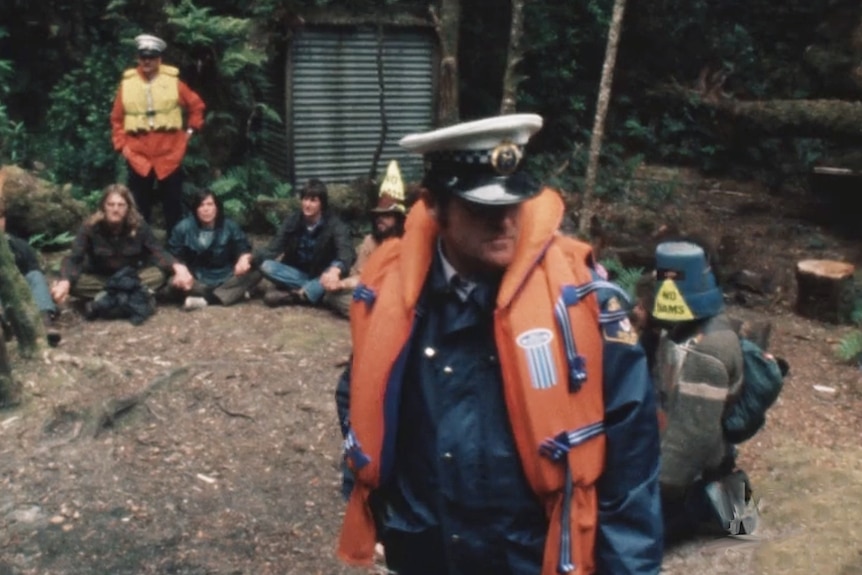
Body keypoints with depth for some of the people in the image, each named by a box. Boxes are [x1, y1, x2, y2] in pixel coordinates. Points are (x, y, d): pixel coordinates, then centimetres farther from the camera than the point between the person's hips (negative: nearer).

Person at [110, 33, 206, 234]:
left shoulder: (173, 81, 0)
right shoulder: (127, 83, 2)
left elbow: (197, 105, 11)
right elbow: (117, 118, 9)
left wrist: (190, 130, 5)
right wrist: (121, 145, 1)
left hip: (169, 154, -1)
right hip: (138, 156, 1)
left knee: (173, 205, 7)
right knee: (139, 207, 7)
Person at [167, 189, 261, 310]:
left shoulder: (230, 226, -1)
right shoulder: (183, 228, -5)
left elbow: (244, 248, -4)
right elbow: (173, 255, -8)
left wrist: (244, 259, -29)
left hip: (226, 279, 2)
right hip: (197, 280, -2)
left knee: (255, 273, -25)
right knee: (173, 281, -33)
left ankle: (205, 300, -35)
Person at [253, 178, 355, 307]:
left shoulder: (334, 224, -17)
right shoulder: (292, 221, -5)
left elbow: (347, 252, -35)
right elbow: (272, 248, -12)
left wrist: (335, 270, -59)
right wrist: (249, 258, -34)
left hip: (321, 277, -3)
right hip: (297, 274, 3)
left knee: (336, 274, -37)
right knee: (266, 266, -25)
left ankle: (292, 295, -36)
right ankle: (311, 289, -29)